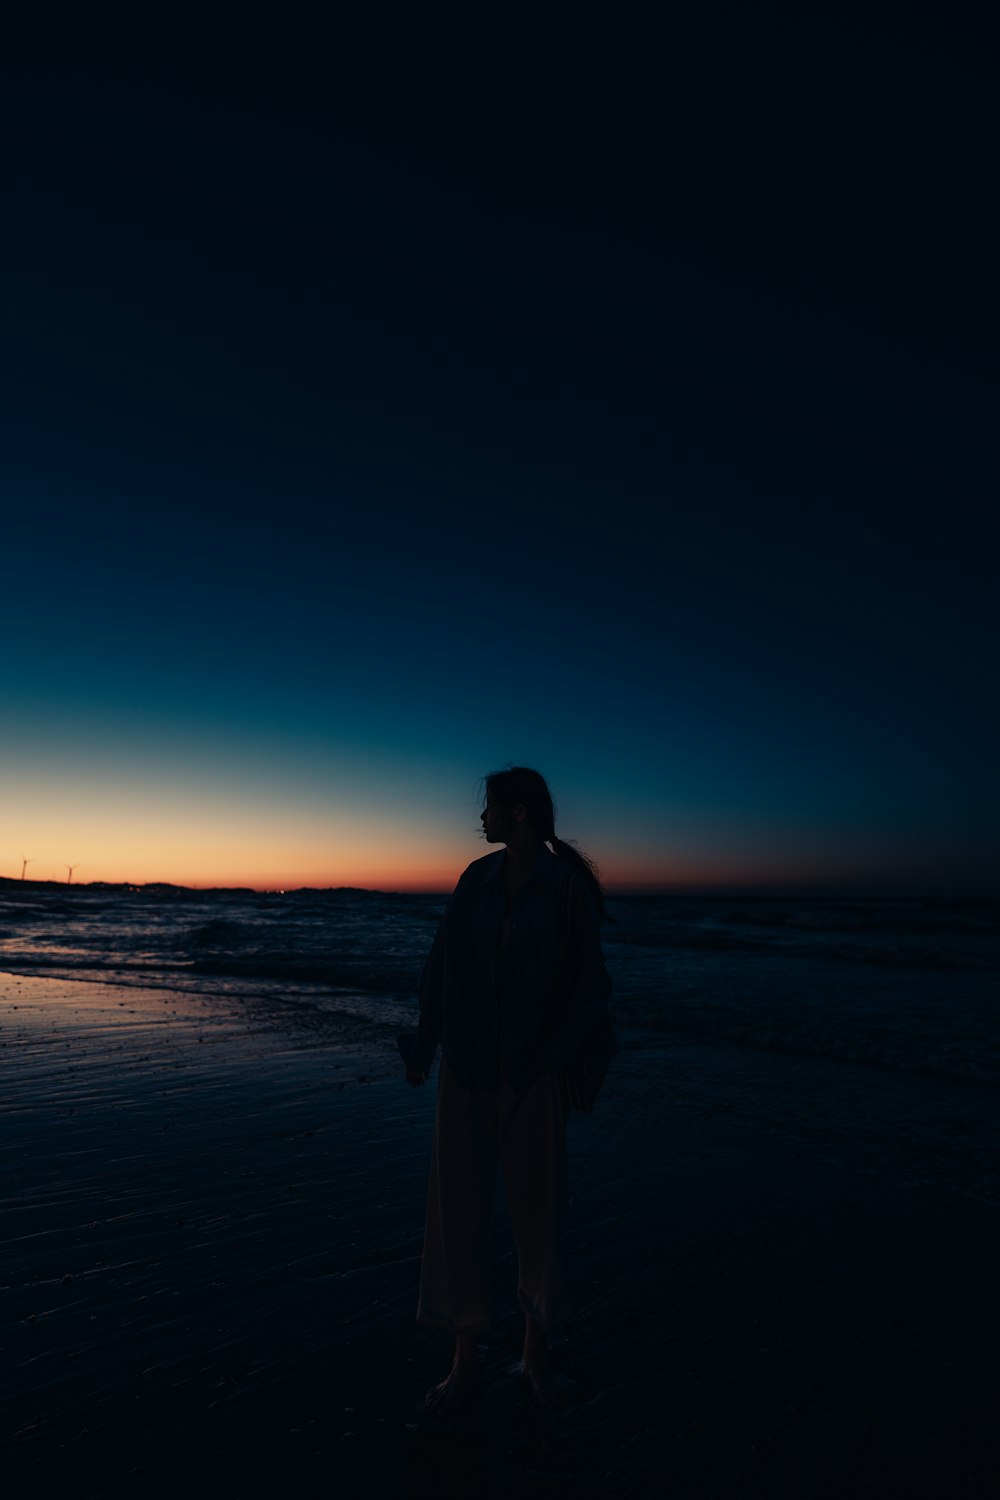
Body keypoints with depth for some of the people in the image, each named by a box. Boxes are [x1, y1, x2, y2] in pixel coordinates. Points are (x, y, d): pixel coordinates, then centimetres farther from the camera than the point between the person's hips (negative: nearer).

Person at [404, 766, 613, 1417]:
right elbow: (442, 967, 5)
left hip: (531, 1074, -3)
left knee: (539, 1209, 10)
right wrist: (425, 1048, 0)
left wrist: (550, 1060, -14)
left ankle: (537, 1349, 33)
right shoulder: (477, 879, 2)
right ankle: (466, 1359, 25)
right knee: (459, 1209, 8)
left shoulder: (568, 887, -9)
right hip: (468, 1070, 3)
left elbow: (592, 988, -8)